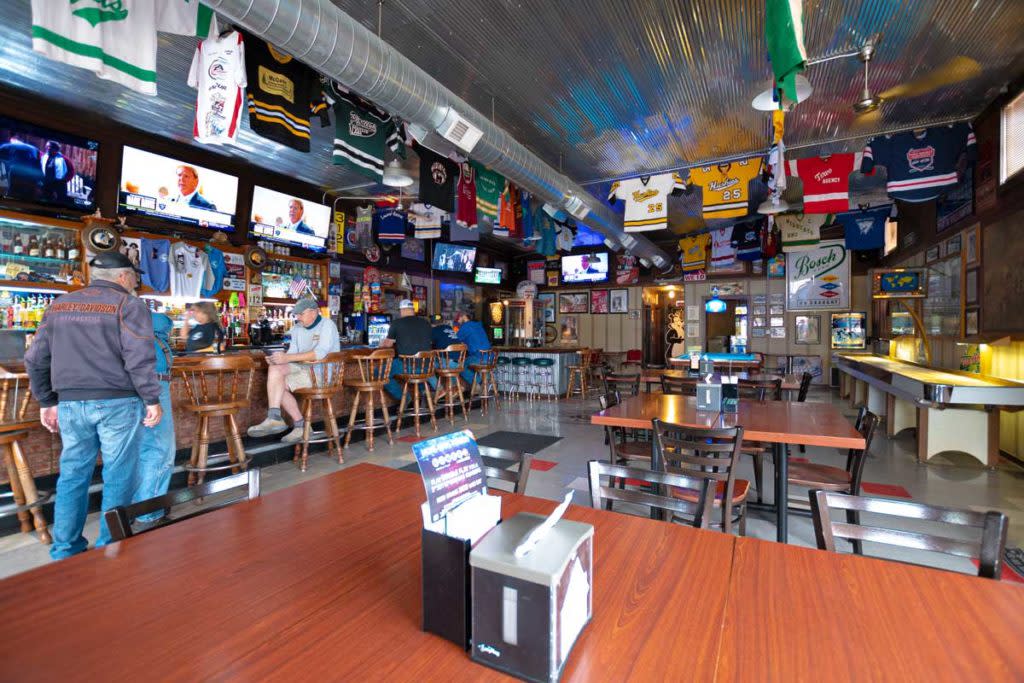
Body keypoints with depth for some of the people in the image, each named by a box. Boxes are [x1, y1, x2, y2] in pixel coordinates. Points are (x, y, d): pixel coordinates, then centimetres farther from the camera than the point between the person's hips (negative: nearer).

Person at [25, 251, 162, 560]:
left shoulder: (59, 305, 14)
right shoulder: (128, 305, -6)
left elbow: (36, 359, 16)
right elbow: (140, 359, -15)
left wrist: (47, 401, 23)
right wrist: (152, 400, -9)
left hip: (70, 404, 6)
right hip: (116, 402, -6)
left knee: (72, 475, 15)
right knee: (118, 477, 4)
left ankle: (65, 551, 24)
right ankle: (110, 548, 12)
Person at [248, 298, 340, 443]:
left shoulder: (327, 325, -8)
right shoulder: (297, 328, 15)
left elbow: (320, 353, -23)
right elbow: (292, 353, 8)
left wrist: (288, 358, -27)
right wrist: (278, 359, -14)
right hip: (303, 368, 7)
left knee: (278, 383, -21)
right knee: (275, 368, -18)